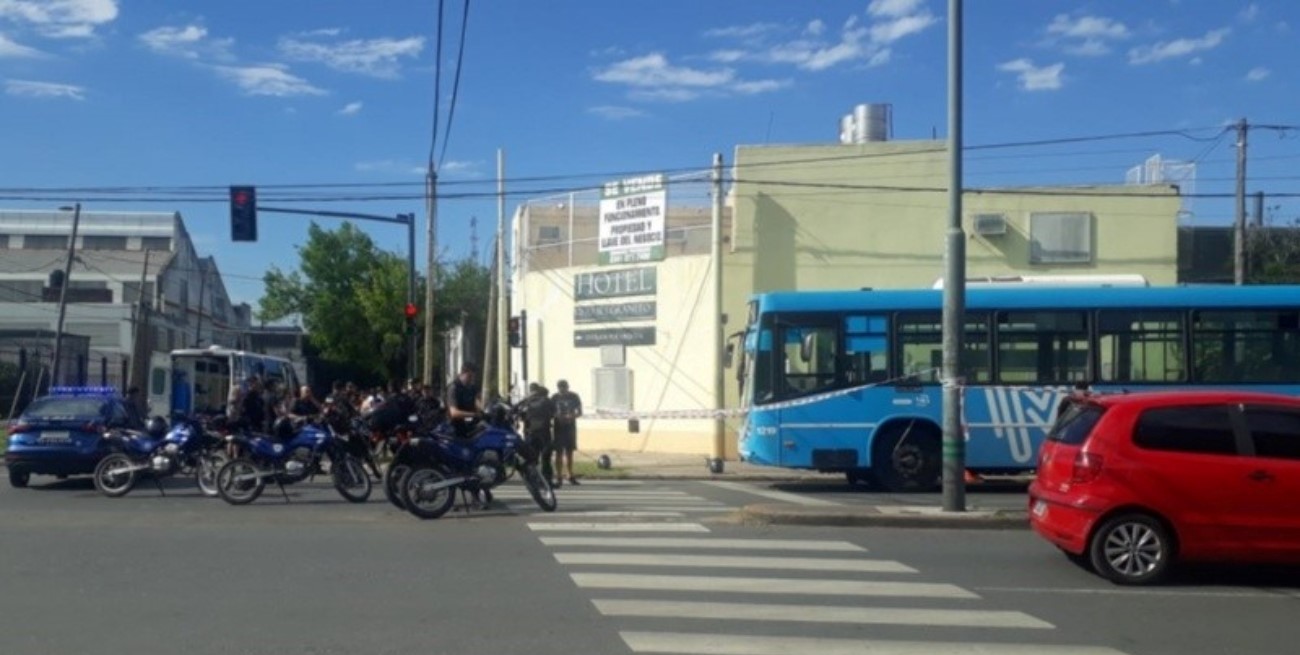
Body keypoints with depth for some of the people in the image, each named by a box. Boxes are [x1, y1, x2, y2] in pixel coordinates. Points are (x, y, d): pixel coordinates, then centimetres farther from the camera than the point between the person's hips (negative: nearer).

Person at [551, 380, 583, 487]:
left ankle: (571, 476, 20)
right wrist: (556, 415, -20)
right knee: (559, 452, -2)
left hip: (570, 427, 2)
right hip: (558, 428, -2)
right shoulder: (555, 398, -3)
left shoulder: (574, 397, 0)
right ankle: (559, 477, 0)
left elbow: (579, 412, 3)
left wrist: (571, 416, -18)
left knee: (569, 452, 10)